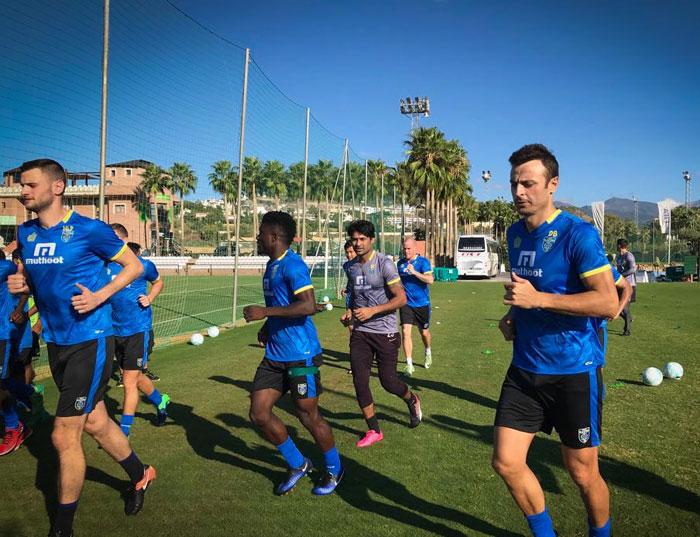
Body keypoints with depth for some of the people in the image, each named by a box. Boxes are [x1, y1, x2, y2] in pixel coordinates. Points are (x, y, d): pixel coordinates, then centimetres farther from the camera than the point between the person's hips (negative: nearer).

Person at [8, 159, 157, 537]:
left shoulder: (89, 229, -13)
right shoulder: (25, 233, 5)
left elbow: (134, 265, -6)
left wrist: (100, 296, -20)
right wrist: (19, 283, -3)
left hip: (90, 340, -7)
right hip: (55, 342, 7)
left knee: (64, 435, -5)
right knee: (95, 423, 18)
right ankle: (140, 475, 42)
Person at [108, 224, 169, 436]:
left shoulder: (143, 265, -8)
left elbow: (158, 282, 11)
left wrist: (150, 297, -7)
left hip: (138, 330, -4)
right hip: (116, 331, 5)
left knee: (129, 381, -4)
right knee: (136, 377, 19)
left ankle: (124, 431, 9)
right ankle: (161, 401, 45)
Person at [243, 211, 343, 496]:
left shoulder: (292, 264, -17)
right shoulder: (271, 265, 13)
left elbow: (308, 305, -29)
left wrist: (264, 312, -26)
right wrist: (267, 327, 11)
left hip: (301, 356, -9)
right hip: (275, 355, 9)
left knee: (308, 416, 4)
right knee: (259, 413, 6)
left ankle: (334, 470, 29)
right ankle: (297, 465, 25)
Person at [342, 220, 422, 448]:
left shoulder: (384, 263, -11)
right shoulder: (351, 267, 7)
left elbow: (401, 298, -14)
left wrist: (372, 310, -21)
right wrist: (349, 313, 3)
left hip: (385, 332, -5)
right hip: (360, 332, 5)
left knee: (388, 380, 2)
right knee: (359, 382, 0)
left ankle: (413, 400, 36)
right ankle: (373, 431, 16)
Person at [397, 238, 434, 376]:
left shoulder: (423, 261, -10)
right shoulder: (400, 263, 5)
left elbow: (430, 280, -24)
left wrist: (414, 272, -32)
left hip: (422, 303, -2)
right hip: (406, 303, 3)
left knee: (424, 332, 14)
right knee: (405, 332, -12)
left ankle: (428, 352, 46)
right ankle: (409, 365, -7)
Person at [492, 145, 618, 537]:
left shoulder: (578, 233, -14)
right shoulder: (516, 233, 7)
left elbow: (609, 303, -21)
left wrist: (538, 299, -26)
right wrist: (513, 317, 4)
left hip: (575, 371, -6)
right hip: (525, 368, 6)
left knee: (582, 473, 9)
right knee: (506, 462, 5)